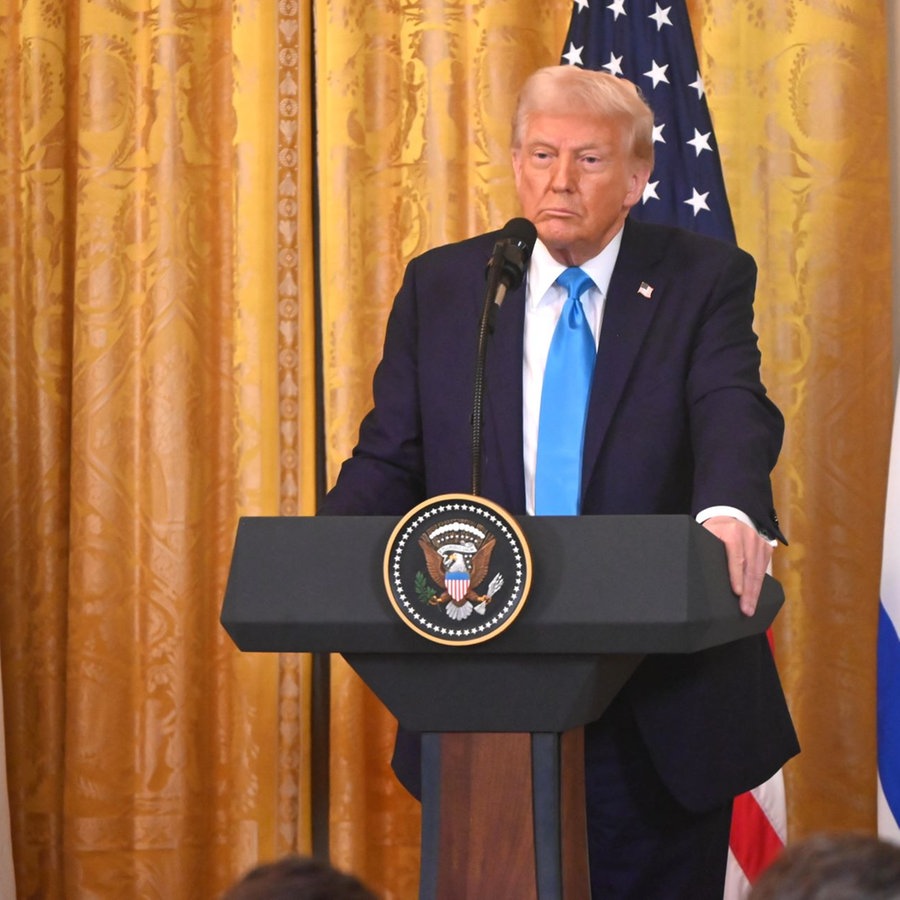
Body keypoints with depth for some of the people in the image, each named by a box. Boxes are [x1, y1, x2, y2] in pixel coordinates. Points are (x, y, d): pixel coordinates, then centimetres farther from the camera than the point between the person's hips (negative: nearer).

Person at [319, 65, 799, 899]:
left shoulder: (704, 281, 0)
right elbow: (389, 456, 5)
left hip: (657, 705, -2)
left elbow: (735, 413, -17)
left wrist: (730, 509, -40)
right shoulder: (439, 285, 7)